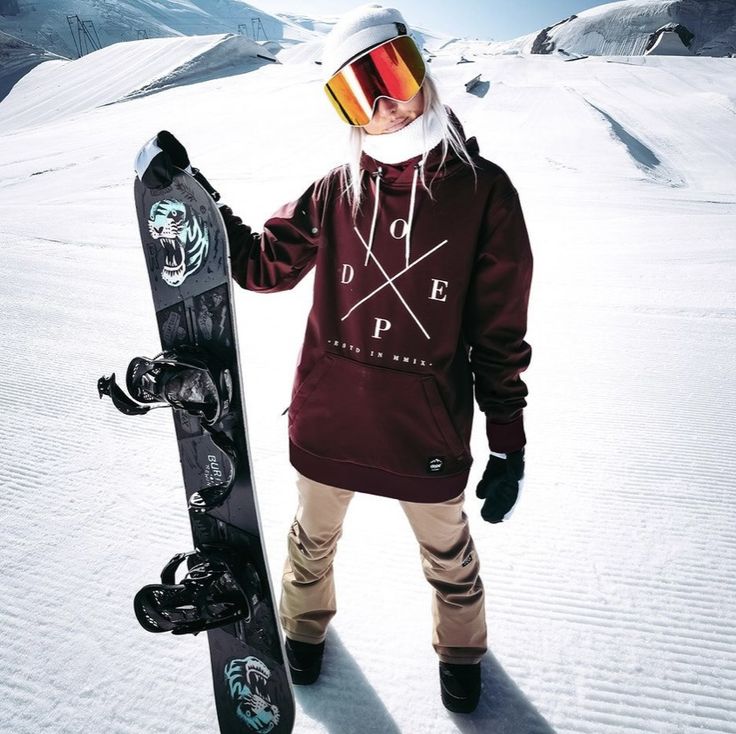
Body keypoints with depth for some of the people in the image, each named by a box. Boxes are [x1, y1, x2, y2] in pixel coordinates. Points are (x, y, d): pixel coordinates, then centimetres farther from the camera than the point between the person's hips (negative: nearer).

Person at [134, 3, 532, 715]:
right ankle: (305, 621, 58)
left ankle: (459, 649, 54)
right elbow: (265, 265, 2)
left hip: (428, 435, -1)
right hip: (328, 423, 2)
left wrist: (508, 444, -5)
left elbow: (499, 330, -8)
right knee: (314, 537, 25)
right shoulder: (336, 191, -5)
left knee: (447, 555, 23)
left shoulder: (482, 190, -11)